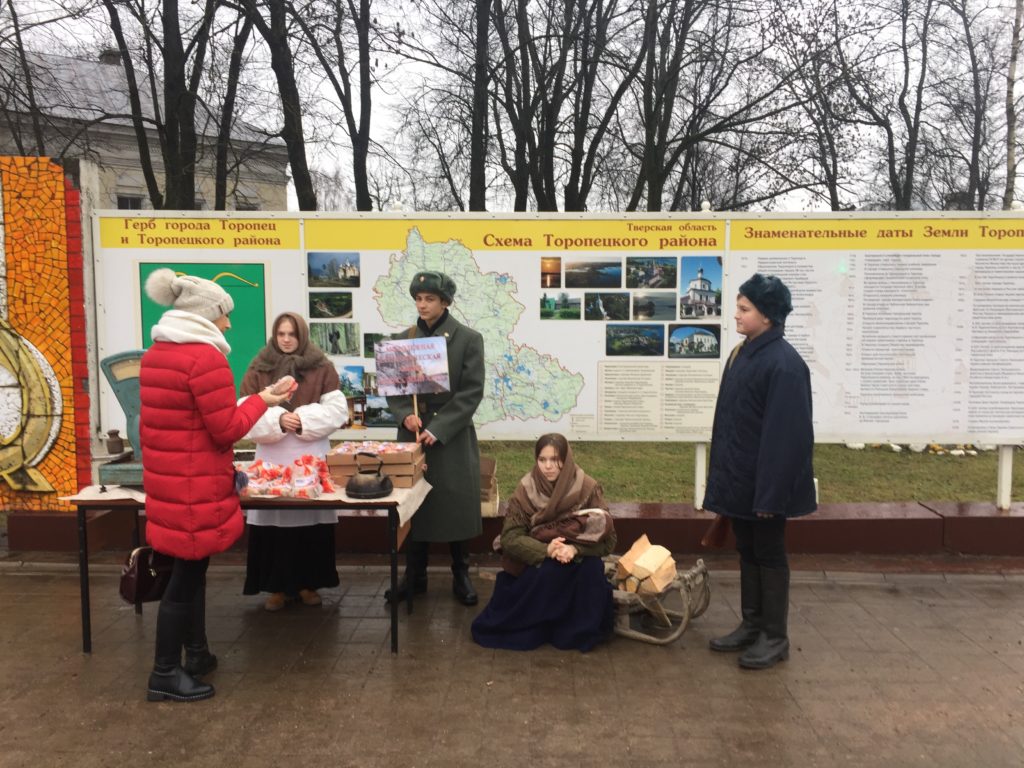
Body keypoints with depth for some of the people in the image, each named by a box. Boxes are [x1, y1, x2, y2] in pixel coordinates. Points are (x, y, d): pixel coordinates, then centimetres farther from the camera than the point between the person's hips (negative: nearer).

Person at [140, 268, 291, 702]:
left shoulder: (155, 354, 11)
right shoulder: (205, 357, -18)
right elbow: (226, 428, -18)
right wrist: (261, 401, -5)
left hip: (167, 478, 9)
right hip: (196, 485, -9)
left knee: (191, 567, 18)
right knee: (186, 574, 2)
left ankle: (196, 653, 30)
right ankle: (165, 674, 13)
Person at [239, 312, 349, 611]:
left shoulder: (321, 367, 4)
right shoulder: (258, 370, 7)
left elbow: (337, 409, -2)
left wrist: (302, 420, -14)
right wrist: (277, 419, -17)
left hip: (310, 457, 0)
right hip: (271, 458, 1)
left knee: (311, 520, 4)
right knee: (272, 521, 1)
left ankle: (307, 583, 18)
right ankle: (277, 586, 14)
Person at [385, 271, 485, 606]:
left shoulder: (468, 339, -3)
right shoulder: (403, 339, 8)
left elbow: (472, 391, -9)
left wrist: (437, 429, -16)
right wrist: (405, 415, -13)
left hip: (453, 437, -3)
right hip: (412, 435, 3)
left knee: (457, 505, 3)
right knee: (413, 505, 8)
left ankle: (461, 577, 18)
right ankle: (414, 576, 22)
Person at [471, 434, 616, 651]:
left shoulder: (588, 488, -13)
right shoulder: (526, 490, -13)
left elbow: (607, 538, -14)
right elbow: (510, 538, -16)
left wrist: (575, 548, -33)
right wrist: (546, 550, -33)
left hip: (578, 561, 1)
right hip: (535, 560, -1)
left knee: (592, 568, -30)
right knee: (548, 571, -33)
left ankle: (580, 630, -10)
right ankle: (532, 626, -8)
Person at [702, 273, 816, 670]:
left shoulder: (783, 363, -20)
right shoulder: (743, 354, 8)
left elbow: (785, 434, -22)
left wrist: (771, 491, -22)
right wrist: (721, 473, 16)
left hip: (764, 481, -9)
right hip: (740, 478, 9)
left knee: (769, 555, 4)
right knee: (747, 552, 17)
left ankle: (775, 637, 19)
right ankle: (751, 626, 30)